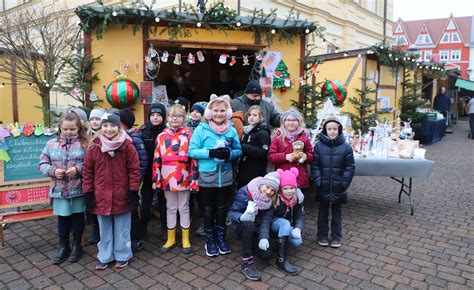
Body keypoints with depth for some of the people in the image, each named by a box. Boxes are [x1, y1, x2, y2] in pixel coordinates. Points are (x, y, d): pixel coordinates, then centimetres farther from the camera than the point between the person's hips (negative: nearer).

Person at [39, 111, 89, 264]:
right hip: (59, 189, 2)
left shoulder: (84, 144, -6)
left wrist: (79, 168, -22)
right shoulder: (51, 144, 2)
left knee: (78, 216, 13)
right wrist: (53, 171, -13)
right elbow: (42, 164, 5)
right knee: (62, 218, 14)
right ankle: (63, 246, 32)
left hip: (79, 189, -2)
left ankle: (77, 245, 31)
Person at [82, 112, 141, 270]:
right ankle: (104, 257, 32)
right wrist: (88, 193, 1)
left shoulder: (127, 146, -7)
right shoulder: (93, 147, -1)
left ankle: (122, 256, 28)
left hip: (122, 196, -2)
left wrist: (133, 191, -8)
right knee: (105, 229, 16)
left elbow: (134, 169, -5)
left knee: (122, 228, 11)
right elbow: (87, 171, 4)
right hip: (101, 196, 2)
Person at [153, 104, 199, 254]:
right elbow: (157, 159, 5)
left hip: (184, 179, -2)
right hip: (168, 179, 2)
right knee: (170, 208, 15)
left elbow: (193, 158, -4)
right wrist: (156, 179, 0)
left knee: (184, 208, 11)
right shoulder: (161, 136, 5)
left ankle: (186, 240, 24)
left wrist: (194, 179, -8)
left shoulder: (188, 135, -2)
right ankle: (171, 239, 29)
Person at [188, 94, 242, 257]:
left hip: (225, 177, 2)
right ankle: (210, 241, 29)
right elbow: (192, 151, -10)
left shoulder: (232, 130, 0)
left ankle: (221, 238, 34)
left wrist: (229, 154, -18)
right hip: (207, 177, -2)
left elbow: (239, 151, 3)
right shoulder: (201, 129, -8)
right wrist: (210, 153, -23)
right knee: (209, 210, 12)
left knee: (221, 208, 17)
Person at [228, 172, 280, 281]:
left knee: (266, 254, -18)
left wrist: (264, 237, -30)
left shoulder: (270, 200, -7)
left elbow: (266, 221, -14)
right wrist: (242, 217, -43)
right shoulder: (244, 192, -22)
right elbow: (232, 212, -21)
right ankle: (246, 263, -25)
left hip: (256, 230, 4)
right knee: (248, 223, -38)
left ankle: (252, 243, 18)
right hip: (242, 228, -4)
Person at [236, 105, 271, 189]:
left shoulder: (263, 133, -9)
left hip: (256, 174, -8)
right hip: (243, 173, 8)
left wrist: (243, 147, -20)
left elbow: (263, 153, -20)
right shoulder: (246, 130, 16)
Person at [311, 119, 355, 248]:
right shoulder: (318, 146, -4)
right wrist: (318, 181, -12)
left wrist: (344, 183, -10)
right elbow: (315, 166, -3)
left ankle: (336, 236, 26)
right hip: (323, 187, 0)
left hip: (338, 187, 0)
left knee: (336, 212, 14)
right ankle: (322, 235, 26)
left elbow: (349, 167, -2)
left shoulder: (346, 147, -4)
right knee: (323, 212, 13)